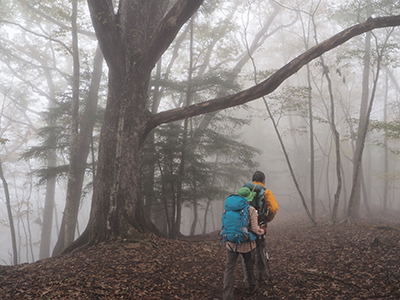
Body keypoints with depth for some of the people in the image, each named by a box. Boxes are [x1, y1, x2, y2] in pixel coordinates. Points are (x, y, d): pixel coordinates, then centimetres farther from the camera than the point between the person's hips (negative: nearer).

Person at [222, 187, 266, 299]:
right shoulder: (251, 210, -13)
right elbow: (255, 229, -15)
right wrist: (263, 231, 5)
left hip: (231, 244, 2)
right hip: (247, 244, -2)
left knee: (229, 268, 4)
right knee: (249, 266, 22)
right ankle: (251, 287, 41)